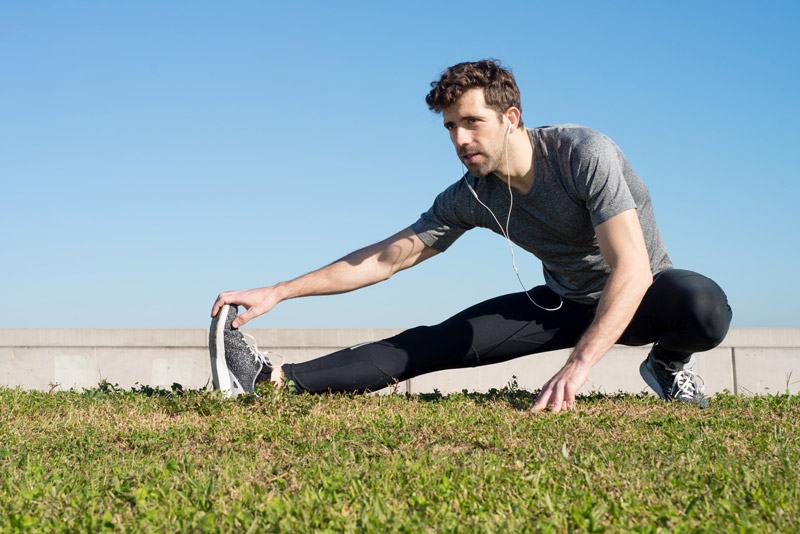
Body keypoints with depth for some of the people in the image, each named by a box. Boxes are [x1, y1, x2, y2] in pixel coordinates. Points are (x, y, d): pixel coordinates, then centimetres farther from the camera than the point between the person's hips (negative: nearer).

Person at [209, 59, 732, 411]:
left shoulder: (584, 154, -27)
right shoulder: (469, 198, -10)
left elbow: (631, 267, -35)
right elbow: (385, 257, -5)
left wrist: (578, 366, -47)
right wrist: (276, 293, -11)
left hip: (639, 296, -3)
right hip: (566, 301, 4)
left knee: (705, 306, -39)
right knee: (439, 343, -14)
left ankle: (669, 360, -6)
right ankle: (276, 376, -20)